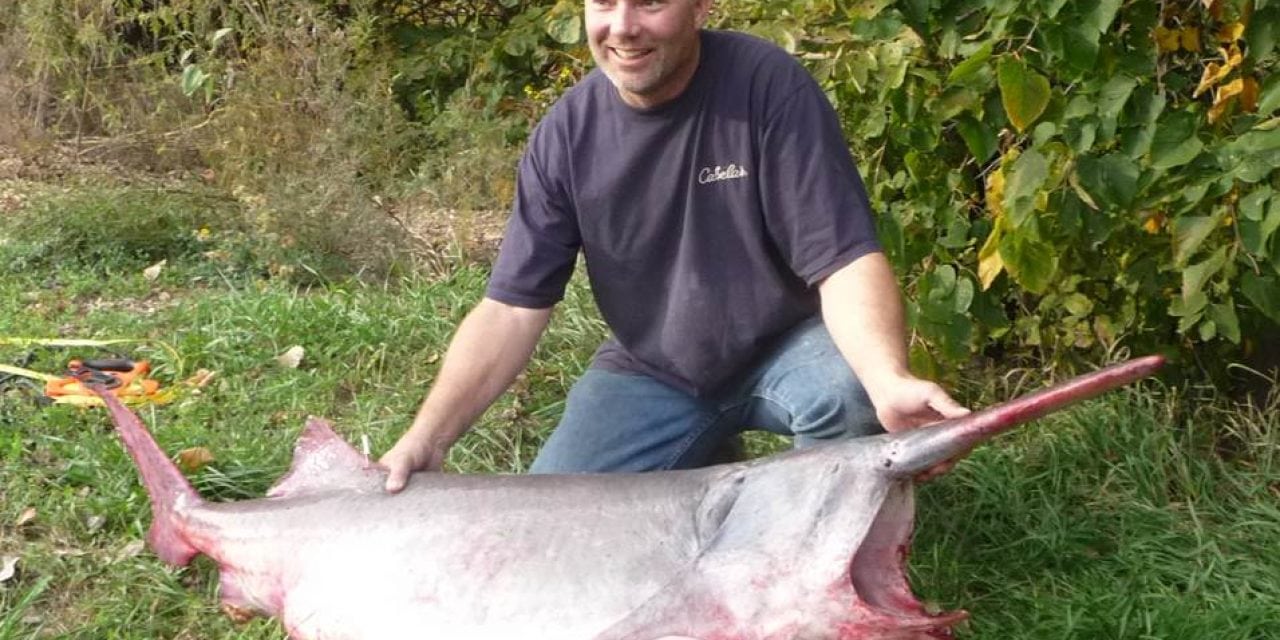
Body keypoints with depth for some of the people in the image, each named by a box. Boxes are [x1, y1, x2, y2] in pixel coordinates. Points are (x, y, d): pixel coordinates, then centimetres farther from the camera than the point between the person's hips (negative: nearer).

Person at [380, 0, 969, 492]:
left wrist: (890, 381, -43)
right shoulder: (566, 134, -9)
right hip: (651, 374, 3)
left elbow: (844, 261, -24)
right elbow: (511, 308, -7)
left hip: (783, 352, -3)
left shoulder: (767, 85, -20)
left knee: (849, 390, -35)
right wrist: (427, 438, -18)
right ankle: (697, 468, 18)